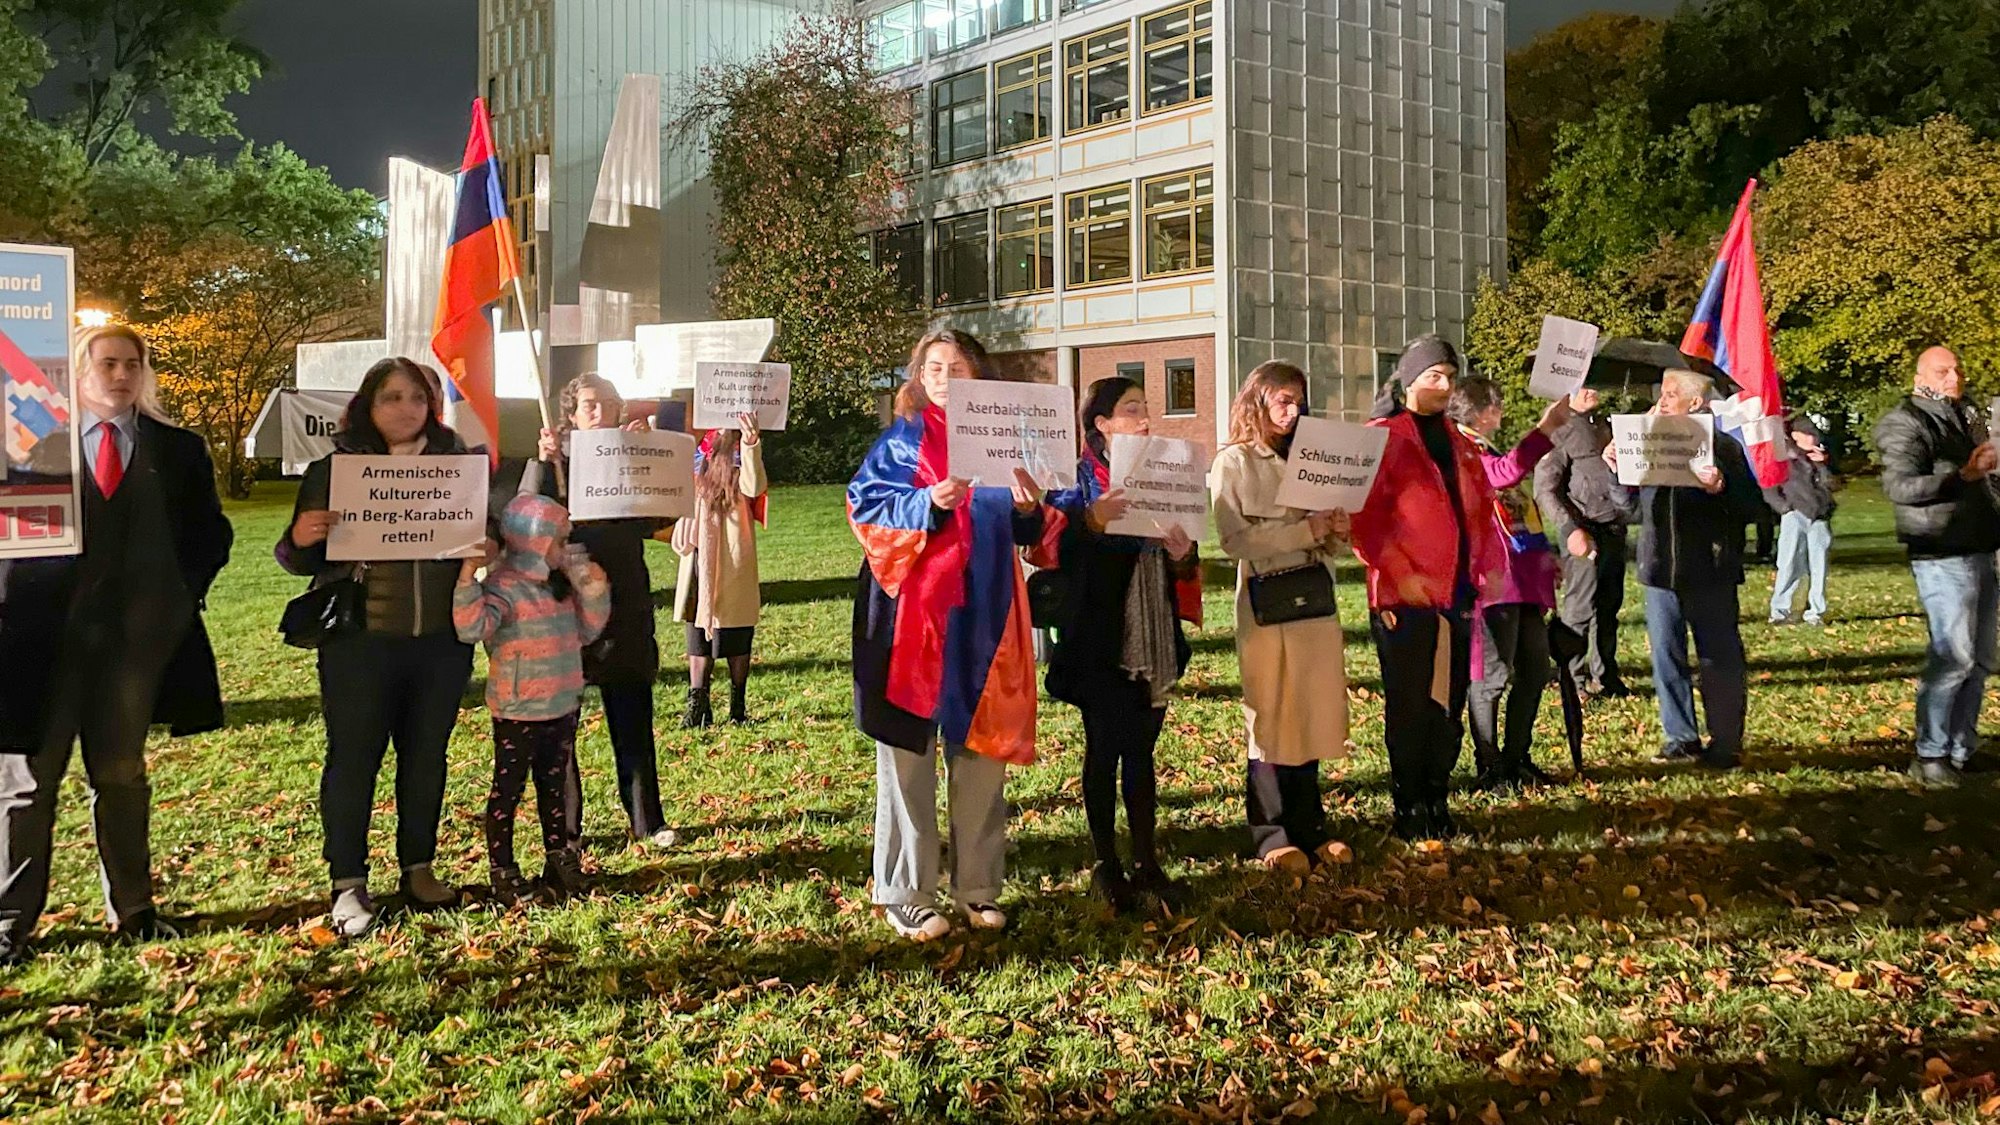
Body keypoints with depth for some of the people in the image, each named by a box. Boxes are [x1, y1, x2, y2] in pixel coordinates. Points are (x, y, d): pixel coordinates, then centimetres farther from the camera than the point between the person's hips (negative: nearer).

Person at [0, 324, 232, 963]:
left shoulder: (178, 451, 7)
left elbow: (212, 533, 12)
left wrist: (183, 595, 0)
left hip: (135, 634, 2)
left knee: (121, 775, 12)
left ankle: (131, 910, 22)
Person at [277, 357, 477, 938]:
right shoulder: (332, 469, -1)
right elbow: (299, 560, 2)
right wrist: (300, 538, -20)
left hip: (441, 640, 3)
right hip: (360, 641, -2)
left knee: (426, 756, 11)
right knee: (353, 757, 1)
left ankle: (419, 869, 24)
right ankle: (348, 885, 11)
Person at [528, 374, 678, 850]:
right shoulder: (555, 461, 4)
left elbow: (658, 517, -2)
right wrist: (543, 462, -20)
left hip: (624, 605, 2)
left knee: (633, 719, 5)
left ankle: (647, 821, 13)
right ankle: (564, 825, 15)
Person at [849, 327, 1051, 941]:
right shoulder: (901, 441, 4)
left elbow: (1024, 533, 14)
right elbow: (867, 506, -9)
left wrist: (1029, 508, -8)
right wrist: (931, 502, -23)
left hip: (981, 614, 4)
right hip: (912, 611, -3)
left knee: (981, 750, 8)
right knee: (909, 752, -1)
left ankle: (978, 885, 19)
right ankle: (905, 895, 7)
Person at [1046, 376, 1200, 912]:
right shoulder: (1077, 482, -4)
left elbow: (1185, 569, 12)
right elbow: (1056, 551, -18)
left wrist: (1183, 556, -10)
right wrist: (1092, 520, -33)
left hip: (1153, 639, 5)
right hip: (1100, 641, -5)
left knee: (1141, 748, 11)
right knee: (1104, 748, 2)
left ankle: (1147, 862, 19)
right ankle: (1106, 867, 14)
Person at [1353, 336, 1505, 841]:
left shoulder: (1458, 442, 18)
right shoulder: (1383, 437, -4)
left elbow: (1481, 507, 20)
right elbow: (1363, 516, -11)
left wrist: (1490, 563, 7)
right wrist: (1400, 572, -16)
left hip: (1458, 592, 7)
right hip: (1407, 594, -7)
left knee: (1451, 703, 10)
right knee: (1410, 705, 0)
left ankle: (1438, 803, 21)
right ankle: (1409, 811, 10)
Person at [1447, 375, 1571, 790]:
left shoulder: (1488, 452, 23)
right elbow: (1507, 472, -28)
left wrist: (1545, 554, 24)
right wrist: (1545, 429, -27)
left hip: (1525, 577, 10)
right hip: (1495, 578, -10)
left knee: (1534, 669, 12)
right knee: (1494, 674, -7)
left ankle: (1516, 758, 22)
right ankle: (1489, 767, 2)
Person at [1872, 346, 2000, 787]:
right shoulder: (1906, 422, -7)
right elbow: (1899, 485, -21)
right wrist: (1963, 475, -25)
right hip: (1942, 556, -8)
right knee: (1953, 656, -11)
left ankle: (1961, 750, 17)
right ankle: (1929, 756, -2)